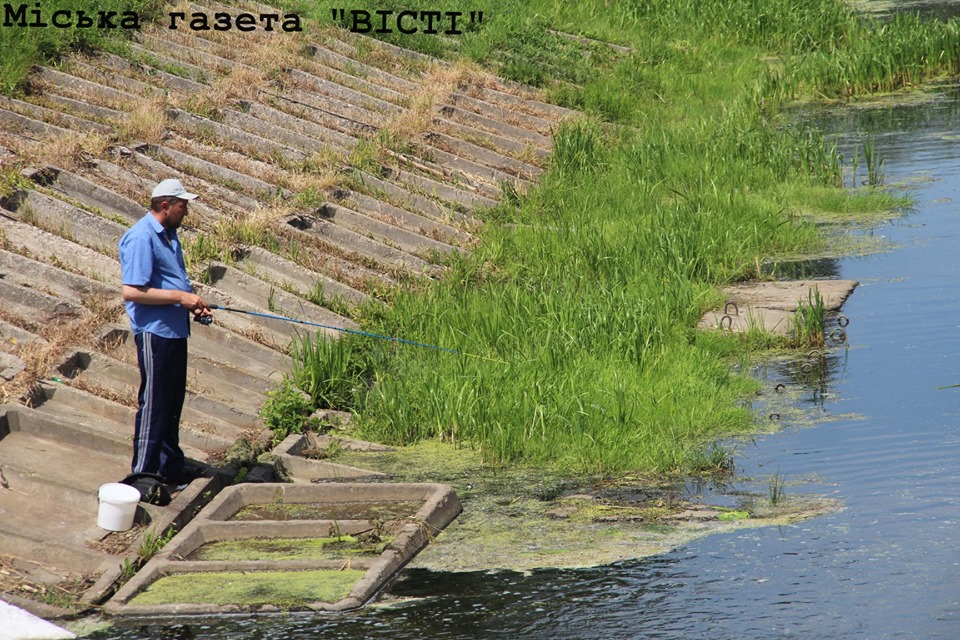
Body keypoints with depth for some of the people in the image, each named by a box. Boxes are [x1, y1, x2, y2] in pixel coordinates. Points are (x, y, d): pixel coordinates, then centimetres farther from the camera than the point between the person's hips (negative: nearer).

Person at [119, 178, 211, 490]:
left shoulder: (168, 235, 14)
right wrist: (180, 297, -21)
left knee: (172, 403, 17)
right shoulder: (141, 238, -17)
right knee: (153, 403, -3)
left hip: (175, 330, 10)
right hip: (154, 332, -10)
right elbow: (131, 291, -24)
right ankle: (143, 473, 4)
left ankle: (171, 466, 27)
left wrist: (193, 303, 10)